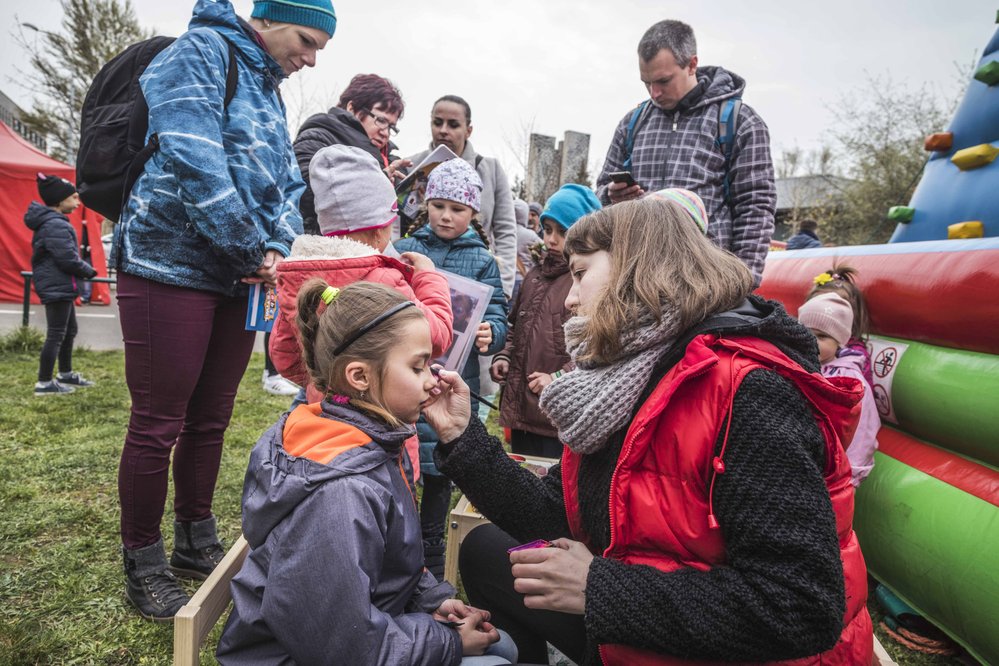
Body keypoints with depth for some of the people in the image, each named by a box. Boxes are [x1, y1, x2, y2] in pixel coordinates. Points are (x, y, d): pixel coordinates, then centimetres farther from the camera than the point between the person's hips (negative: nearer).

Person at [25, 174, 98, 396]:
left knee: (69, 330, 19)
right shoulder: (56, 225, -19)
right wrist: (89, 271, -6)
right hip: (57, 286, -11)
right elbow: (68, 260, -23)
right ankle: (44, 382, 3)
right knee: (56, 334, -4)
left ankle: (65, 374, 31)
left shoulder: (51, 221, 14)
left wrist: (83, 270, 8)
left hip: (58, 285, 11)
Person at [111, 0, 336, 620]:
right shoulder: (199, 52, -6)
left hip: (236, 279, 8)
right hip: (172, 267, -8)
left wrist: (278, 248, -5)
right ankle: (144, 566, 18)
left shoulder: (267, 91, 19)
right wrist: (254, 252, -17)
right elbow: (194, 162, -20)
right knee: (157, 424, 1)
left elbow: (286, 184, 14)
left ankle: (197, 543, 29)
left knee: (210, 421, 14)